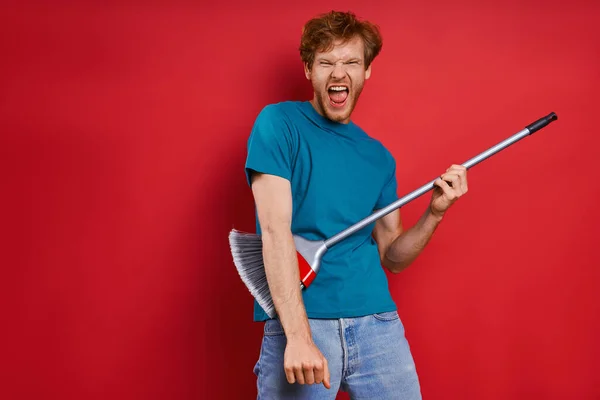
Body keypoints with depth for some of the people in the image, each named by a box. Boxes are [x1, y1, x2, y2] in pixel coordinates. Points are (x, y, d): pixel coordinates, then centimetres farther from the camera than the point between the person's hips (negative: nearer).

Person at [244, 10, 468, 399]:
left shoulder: (379, 157, 12)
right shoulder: (278, 124, -2)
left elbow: (392, 257, 15)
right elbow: (275, 232, -12)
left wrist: (434, 214, -3)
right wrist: (299, 336, -21)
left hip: (378, 323, 4)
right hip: (298, 322, -4)